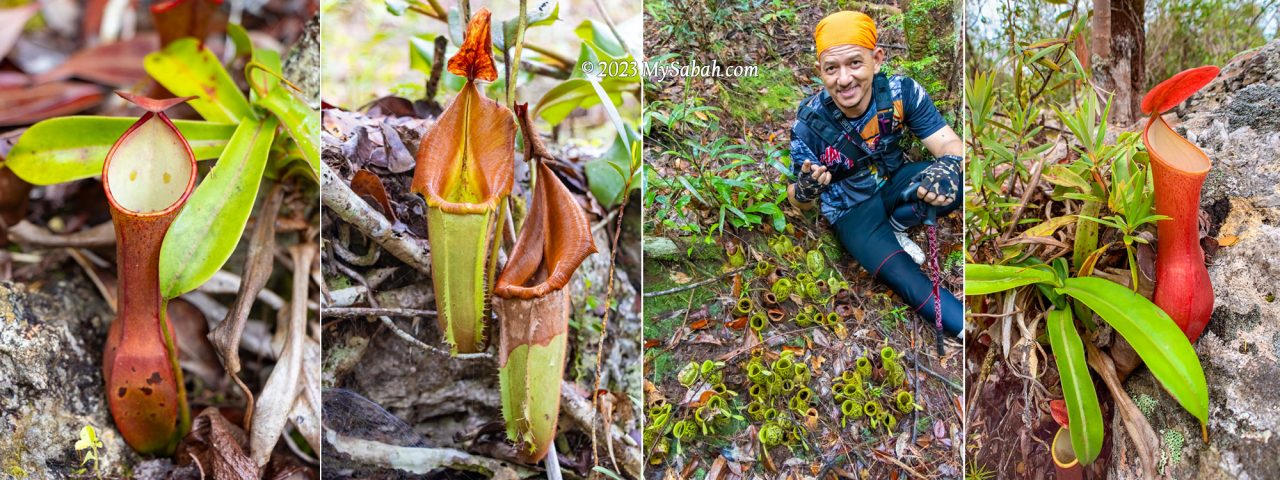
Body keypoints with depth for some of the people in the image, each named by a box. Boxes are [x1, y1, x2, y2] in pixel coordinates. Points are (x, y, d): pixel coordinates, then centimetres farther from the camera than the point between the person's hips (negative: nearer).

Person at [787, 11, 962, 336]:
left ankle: (895, 226, -2)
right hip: (851, 211, -3)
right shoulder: (810, 124, -25)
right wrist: (805, 191, -41)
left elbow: (949, 144, -20)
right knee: (915, 287, -24)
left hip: (894, 183, 3)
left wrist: (949, 166, -46)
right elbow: (799, 201, -14)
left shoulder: (901, 92, -22)